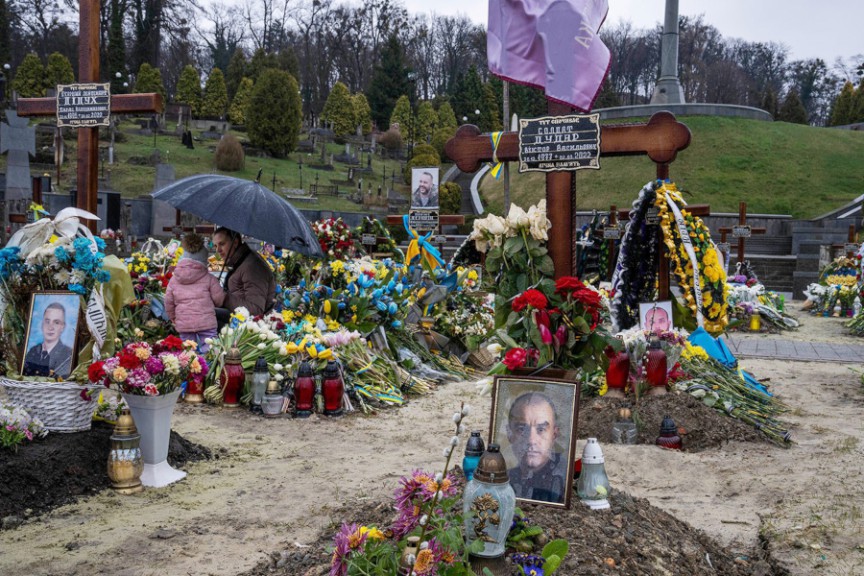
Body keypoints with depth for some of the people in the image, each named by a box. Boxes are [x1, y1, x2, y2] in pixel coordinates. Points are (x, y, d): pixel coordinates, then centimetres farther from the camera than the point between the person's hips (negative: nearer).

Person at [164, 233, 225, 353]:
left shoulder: (174, 280, 5)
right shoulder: (209, 278, -4)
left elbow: (168, 302, 9)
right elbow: (219, 299, -1)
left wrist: (173, 317, 25)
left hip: (183, 324, 3)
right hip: (206, 323, -3)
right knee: (208, 352, 2)